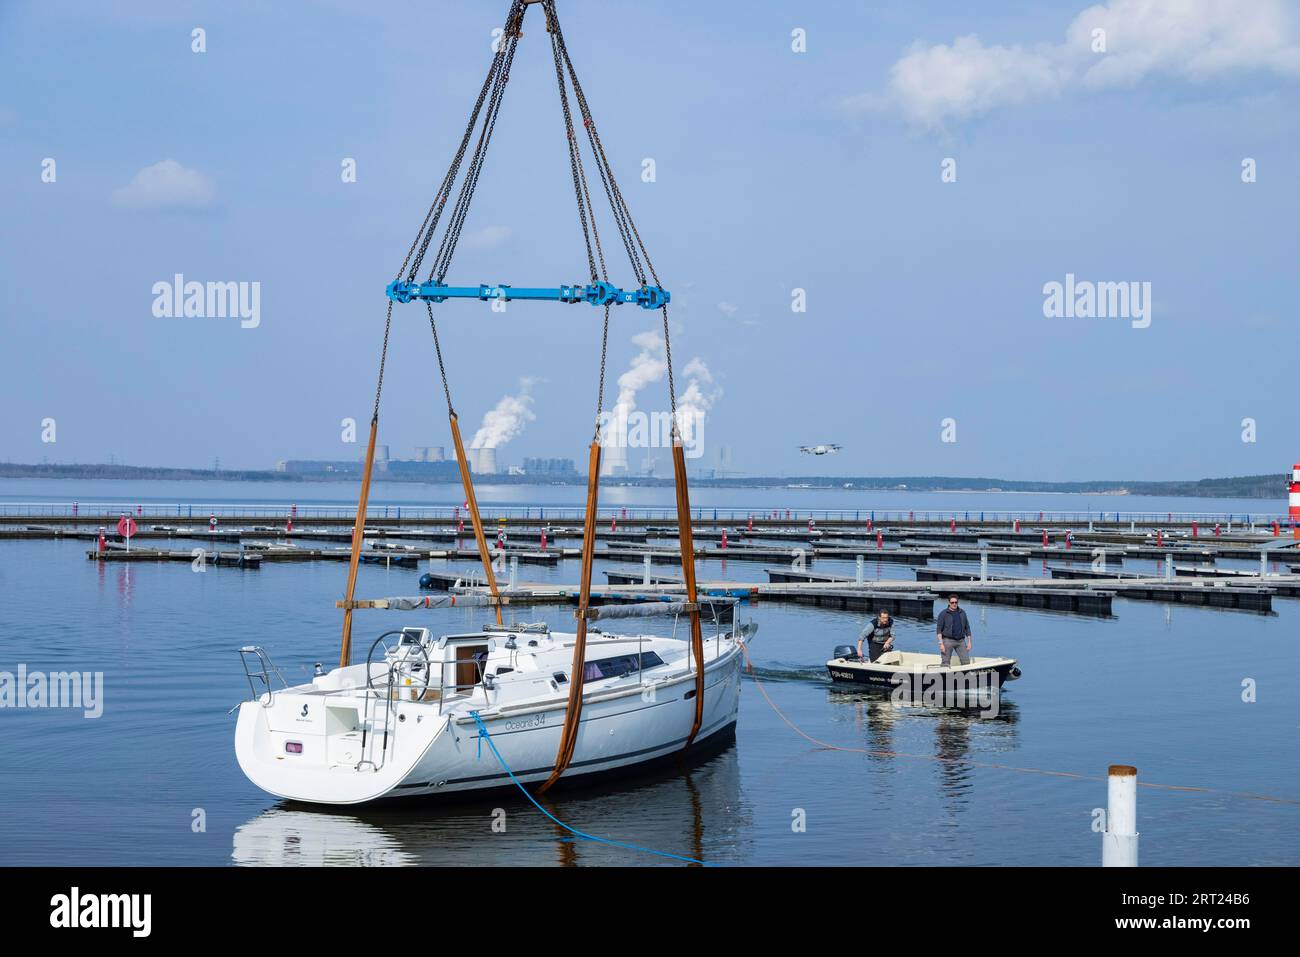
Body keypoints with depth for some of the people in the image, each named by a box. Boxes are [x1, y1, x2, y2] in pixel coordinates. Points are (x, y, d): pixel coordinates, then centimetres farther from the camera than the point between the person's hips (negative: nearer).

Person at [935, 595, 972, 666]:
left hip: (961, 641, 4)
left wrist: (969, 642, 9)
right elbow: (939, 629, -4)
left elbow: (967, 628, 16)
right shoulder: (943, 614, -1)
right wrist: (941, 644, -13)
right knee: (946, 663, -4)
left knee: (966, 662, -3)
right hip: (948, 641, -4)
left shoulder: (962, 612, 12)